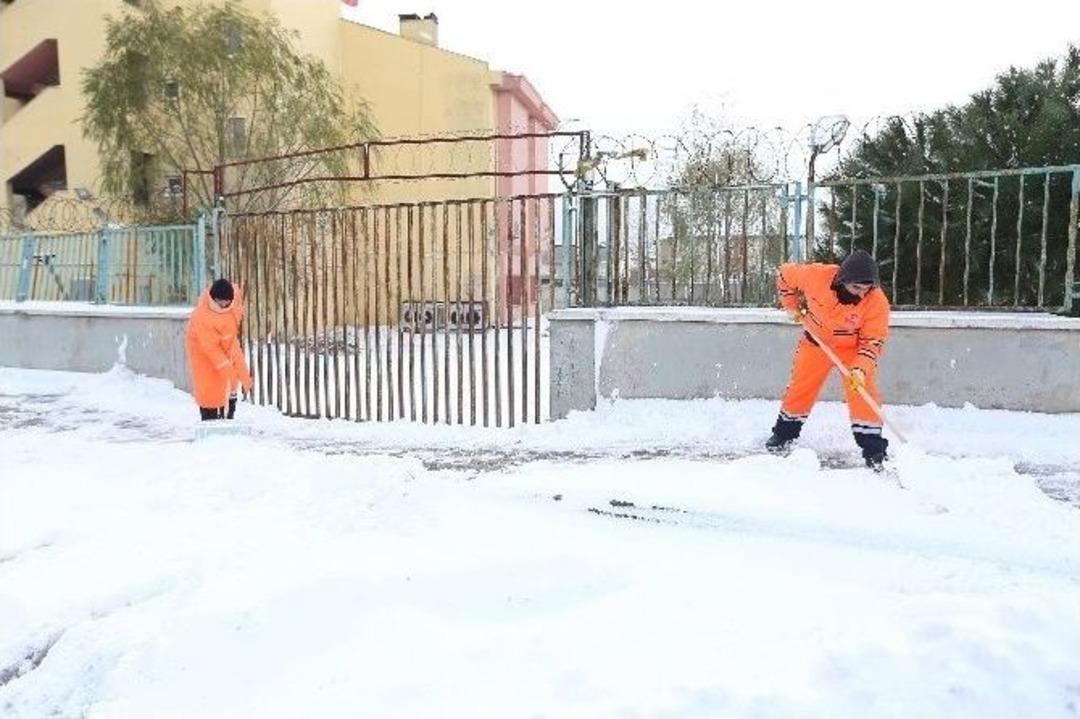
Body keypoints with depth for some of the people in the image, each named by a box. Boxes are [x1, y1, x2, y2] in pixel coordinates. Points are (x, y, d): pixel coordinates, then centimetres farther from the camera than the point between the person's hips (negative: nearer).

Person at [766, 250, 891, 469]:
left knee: (863, 392, -12)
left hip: (853, 347, -1)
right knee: (800, 388, 8)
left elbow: (873, 341, -23)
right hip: (817, 341, 1)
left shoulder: (877, 302, -28)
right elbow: (785, 274, -9)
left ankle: (874, 449, -3)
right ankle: (784, 434, 27)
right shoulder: (817, 276, -28)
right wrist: (793, 306, -6)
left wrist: (861, 369, -36)